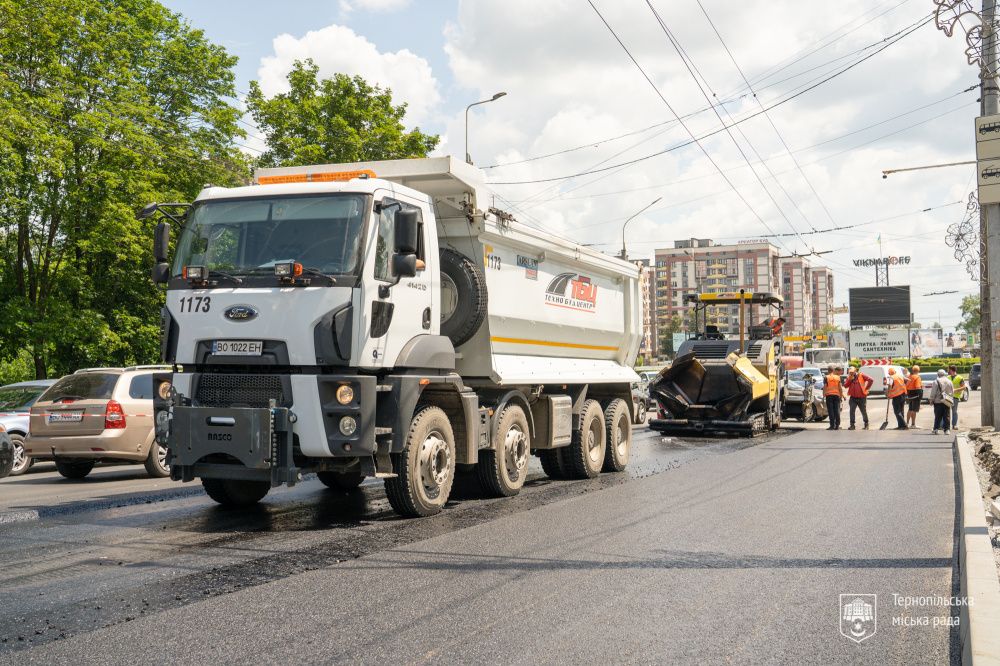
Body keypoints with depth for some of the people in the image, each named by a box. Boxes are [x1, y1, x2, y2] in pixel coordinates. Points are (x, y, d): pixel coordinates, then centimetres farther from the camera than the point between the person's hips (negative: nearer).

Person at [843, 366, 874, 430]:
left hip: (861, 397, -3)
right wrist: (850, 379, -14)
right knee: (852, 411, -6)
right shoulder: (849, 377, 7)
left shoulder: (861, 375, -5)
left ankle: (866, 424, 24)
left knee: (864, 411, 7)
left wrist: (866, 388, -8)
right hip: (853, 397, 3)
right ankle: (852, 425, -1)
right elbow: (845, 385, -3)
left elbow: (871, 380, -10)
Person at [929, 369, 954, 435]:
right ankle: (947, 429, 3)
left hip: (938, 401, -3)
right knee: (947, 416, 5)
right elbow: (953, 392, 14)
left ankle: (936, 429, 1)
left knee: (938, 416, 0)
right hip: (947, 402, 4)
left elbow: (933, 392, -8)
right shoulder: (949, 382, 9)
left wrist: (931, 400, 0)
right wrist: (951, 399, 22)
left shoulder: (936, 381, -8)